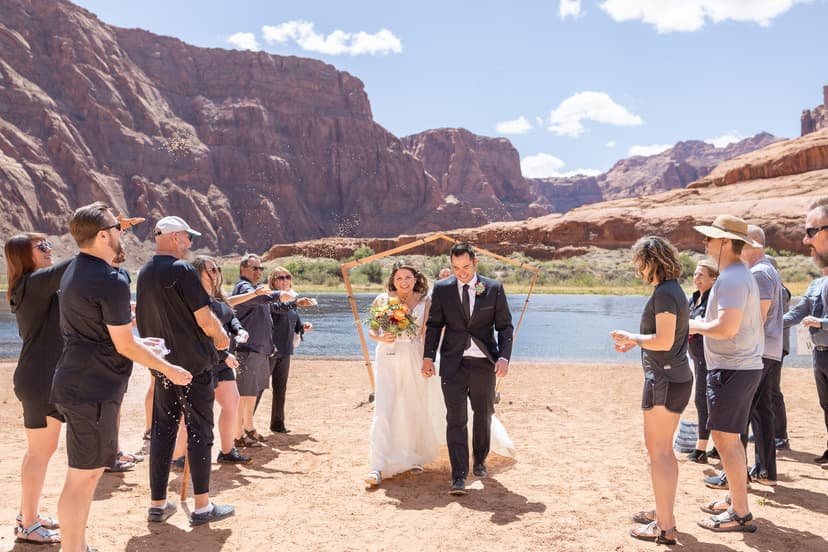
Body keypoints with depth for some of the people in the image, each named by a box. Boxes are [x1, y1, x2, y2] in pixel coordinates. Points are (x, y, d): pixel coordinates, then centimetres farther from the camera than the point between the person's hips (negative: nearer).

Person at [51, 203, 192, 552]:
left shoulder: (74, 271, 10)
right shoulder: (111, 281, -20)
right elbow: (124, 346, -15)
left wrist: (140, 343, 26)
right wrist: (170, 370, -3)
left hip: (78, 383, 10)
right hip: (93, 389, -10)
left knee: (87, 472, 19)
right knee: (83, 476, -1)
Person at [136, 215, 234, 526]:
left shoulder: (144, 274, 10)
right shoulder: (182, 270, -15)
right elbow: (205, 318, -17)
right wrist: (221, 337, 1)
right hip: (193, 363, -7)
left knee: (162, 431, 12)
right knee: (199, 431, 0)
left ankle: (158, 504, 19)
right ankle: (202, 506, 6)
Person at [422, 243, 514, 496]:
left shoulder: (494, 288, 0)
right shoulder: (441, 288, 2)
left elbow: (505, 326, 1)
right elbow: (434, 325, 7)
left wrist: (504, 357, -11)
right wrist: (428, 356, -2)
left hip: (484, 362, 1)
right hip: (453, 363, -1)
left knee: (483, 415, 15)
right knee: (456, 419, -6)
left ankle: (479, 462, 37)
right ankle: (458, 477, -5)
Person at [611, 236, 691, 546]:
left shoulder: (664, 293, -17)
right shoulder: (673, 290, 13)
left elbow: (664, 341, -23)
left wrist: (631, 337, -11)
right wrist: (636, 342, 14)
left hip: (664, 380, -10)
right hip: (676, 378, 10)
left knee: (658, 451, -4)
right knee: (663, 450, 19)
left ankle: (664, 528, 3)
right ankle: (664, 513, 30)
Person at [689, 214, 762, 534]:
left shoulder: (732, 279, -19)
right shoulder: (740, 274, 15)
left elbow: (727, 327, -27)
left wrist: (697, 325, -11)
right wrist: (702, 328, 13)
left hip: (732, 369, -11)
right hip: (741, 365, 11)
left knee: (725, 439, -4)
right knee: (729, 437, 19)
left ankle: (740, 514, 3)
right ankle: (736, 499, 30)